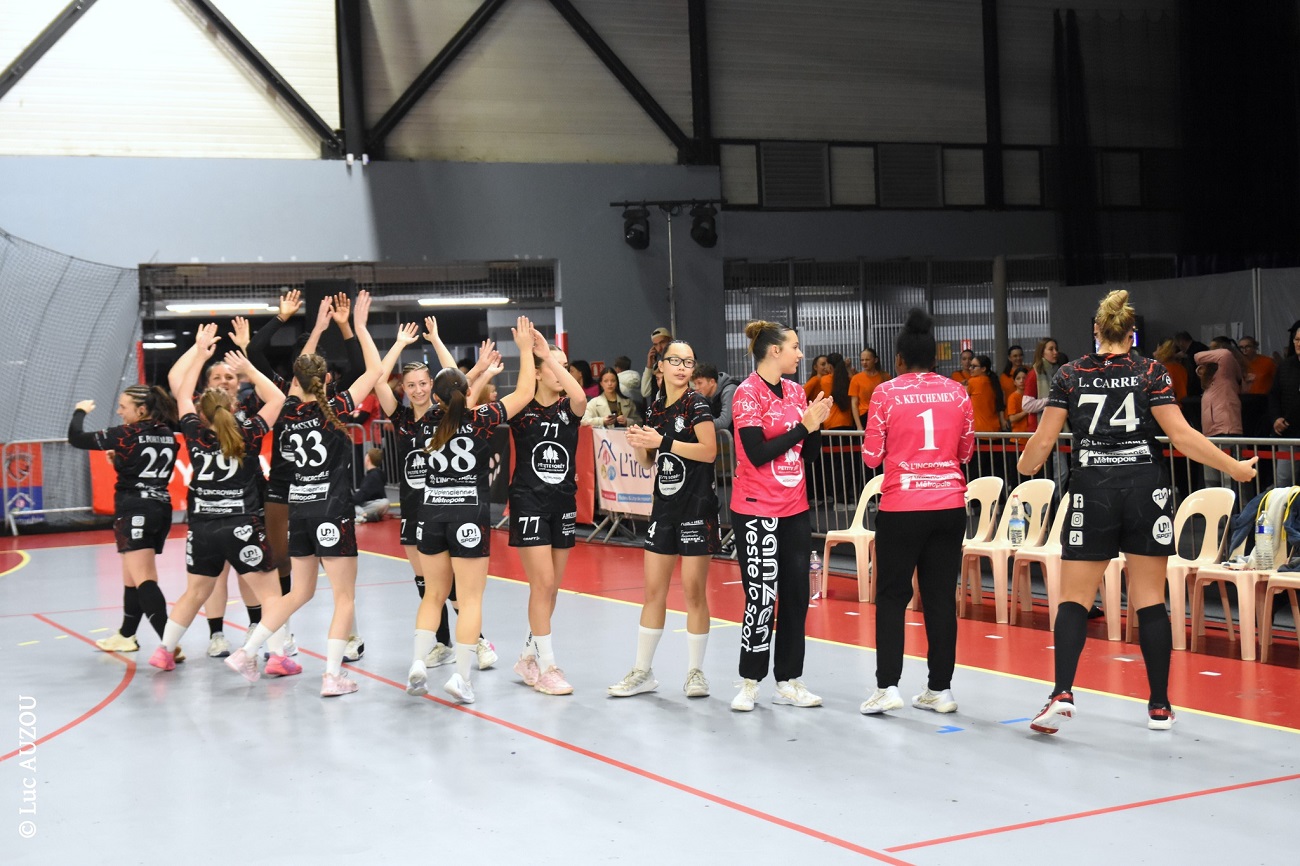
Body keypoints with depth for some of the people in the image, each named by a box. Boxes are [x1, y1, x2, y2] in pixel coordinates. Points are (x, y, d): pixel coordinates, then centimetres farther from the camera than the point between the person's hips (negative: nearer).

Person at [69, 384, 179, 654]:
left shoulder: (127, 435, -12)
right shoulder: (168, 436, 6)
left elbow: (76, 438, -7)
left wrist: (80, 411, 10)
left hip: (134, 511, -8)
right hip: (161, 509, 8)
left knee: (143, 581, -12)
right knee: (132, 577, 21)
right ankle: (126, 636, 34)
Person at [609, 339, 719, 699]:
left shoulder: (696, 404, -8)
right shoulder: (655, 408, 10)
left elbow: (709, 451, -20)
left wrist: (662, 442, -20)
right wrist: (638, 445, -4)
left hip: (696, 506, -6)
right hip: (664, 505, 6)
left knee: (694, 592, -1)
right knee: (653, 590, 8)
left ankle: (695, 672, 11)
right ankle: (643, 672, 16)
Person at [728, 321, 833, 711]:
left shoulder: (795, 391, 10)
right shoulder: (748, 392, -10)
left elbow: (807, 453, 14)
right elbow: (757, 453, -18)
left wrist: (817, 424, -4)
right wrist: (802, 425, -15)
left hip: (795, 509, 7)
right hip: (757, 511, -7)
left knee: (796, 596, 7)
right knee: (762, 598, -6)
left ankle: (788, 681, 15)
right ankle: (749, 682, 6)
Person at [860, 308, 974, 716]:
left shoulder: (887, 393, -6)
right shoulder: (957, 392, 3)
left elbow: (871, 456, -3)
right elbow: (966, 452, 12)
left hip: (901, 506, -3)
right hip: (950, 503, 3)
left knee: (892, 596, 6)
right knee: (941, 597, 8)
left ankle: (887, 686, -1)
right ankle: (940, 689, 12)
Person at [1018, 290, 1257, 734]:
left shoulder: (1070, 375, 2)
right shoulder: (1150, 372, -1)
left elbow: (1043, 440, 2)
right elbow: (1181, 436, -7)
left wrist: (1025, 467, 23)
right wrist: (1235, 468, 2)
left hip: (1093, 492, 0)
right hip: (1146, 489, 0)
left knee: (1074, 598, 5)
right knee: (1150, 601, 6)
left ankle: (1062, 693, -11)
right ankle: (1159, 706, 10)